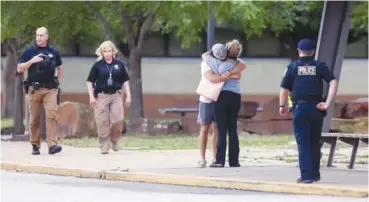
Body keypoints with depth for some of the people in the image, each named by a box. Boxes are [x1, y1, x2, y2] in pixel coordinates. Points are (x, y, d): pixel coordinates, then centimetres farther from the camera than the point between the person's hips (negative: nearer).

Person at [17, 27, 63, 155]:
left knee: (52, 115, -14)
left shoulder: (53, 52, 8)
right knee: (34, 118, 4)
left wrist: (57, 81, 13)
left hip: (50, 89, 1)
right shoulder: (29, 51, 2)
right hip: (34, 88, -1)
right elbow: (19, 69, -2)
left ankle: (52, 145, -20)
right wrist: (31, 61, -15)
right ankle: (35, 145, 14)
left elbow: (59, 67, 25)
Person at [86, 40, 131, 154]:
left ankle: (114, 140, 14)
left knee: (118, 119, -9)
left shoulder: (119, 64, 7)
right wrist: (91, 96, -5)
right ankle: (104, 145, 6)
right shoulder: (98, 65, 2)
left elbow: (125, 81, 13)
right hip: (101, 96, -1)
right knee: (102, 122, -2)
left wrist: (128, 96, 7)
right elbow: (90, 81, 4)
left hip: (116, 95, 1)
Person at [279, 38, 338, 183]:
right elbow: (333, 83, -6)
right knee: (315, 142, 14)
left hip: (299, 106, -2)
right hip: (316, 106, 2)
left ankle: (306, 175, -8)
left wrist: (282, 106, 15)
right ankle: (315, 174, 21)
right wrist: (327, 104, -6)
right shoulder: (319, 66, 5)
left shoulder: (293, 67, 3)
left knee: (303, 142, 0)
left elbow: (284, 89, 1)